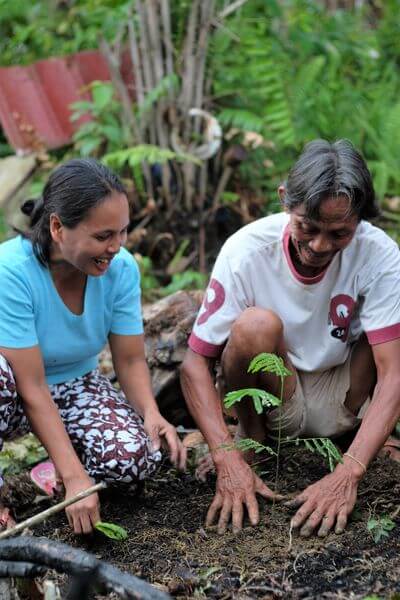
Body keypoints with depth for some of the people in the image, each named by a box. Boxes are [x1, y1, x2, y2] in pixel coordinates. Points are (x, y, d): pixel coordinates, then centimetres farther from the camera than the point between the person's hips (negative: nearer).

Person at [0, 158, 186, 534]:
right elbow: (32, 388, -28)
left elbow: (130, 361, -6)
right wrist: (74, 478, -32)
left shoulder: (121, 268, -16)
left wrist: (151, 414, -27)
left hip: (76, 385, 4)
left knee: (135, 460, -25)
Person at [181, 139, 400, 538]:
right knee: (256, 325, -33)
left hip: (341, 402, 2)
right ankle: (250, 431, -5)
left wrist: (348, 474, -40)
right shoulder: (247, 250, -23)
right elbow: (195, 363, -20)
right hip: (273, 401, -2)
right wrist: (228, 460, -34)